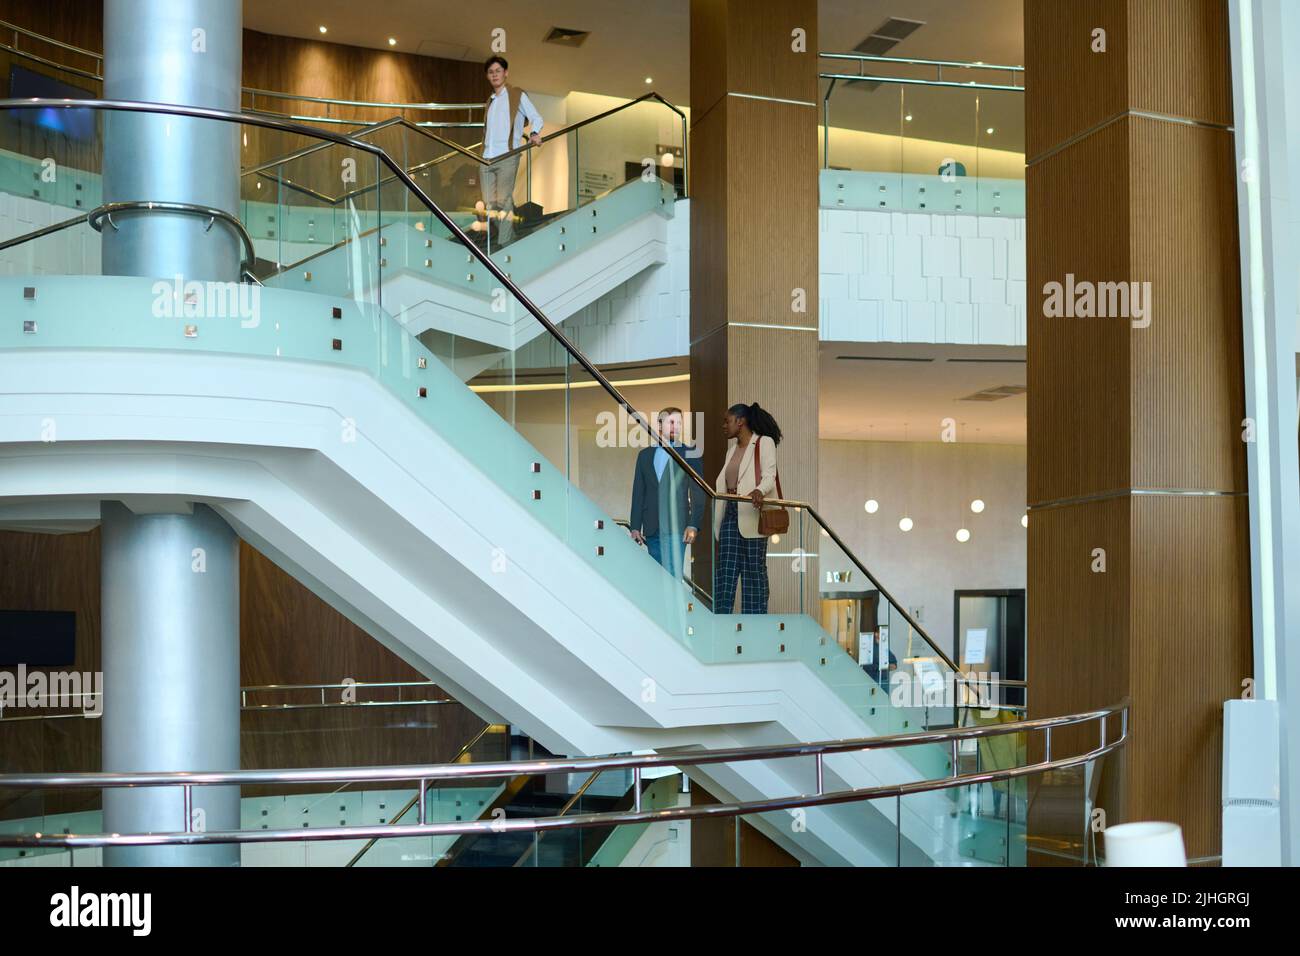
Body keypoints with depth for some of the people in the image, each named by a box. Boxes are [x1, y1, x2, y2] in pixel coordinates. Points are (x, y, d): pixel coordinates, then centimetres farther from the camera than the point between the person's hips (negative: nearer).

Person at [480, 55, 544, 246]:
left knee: (504, 201, -12)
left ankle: (505, 244, -11)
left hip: (507, 156, -6)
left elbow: (536, 117, -3)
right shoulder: (489, 102, 23)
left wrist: (534, 133, -20)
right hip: (487, 158, 6)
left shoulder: (517, 95, 5)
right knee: (489, 203, 0)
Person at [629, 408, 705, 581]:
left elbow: (698, 493, 0)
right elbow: (638, 494, 12)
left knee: (673, 575, -13)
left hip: (676, 528, -4)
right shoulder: (645, 455, 14)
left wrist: (693, 525, -11)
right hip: (651, 529, 4)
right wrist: (635, 527, 6)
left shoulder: (690, 454, 4)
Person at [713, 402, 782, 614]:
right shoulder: (732, 450, 21)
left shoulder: (764, 442, -1)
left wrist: (759, 491, -33)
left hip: (752, 513, -7)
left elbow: (769, 475, -13)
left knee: (753, 569, -3)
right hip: (730, 513, 7)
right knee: (725, 570, 1)